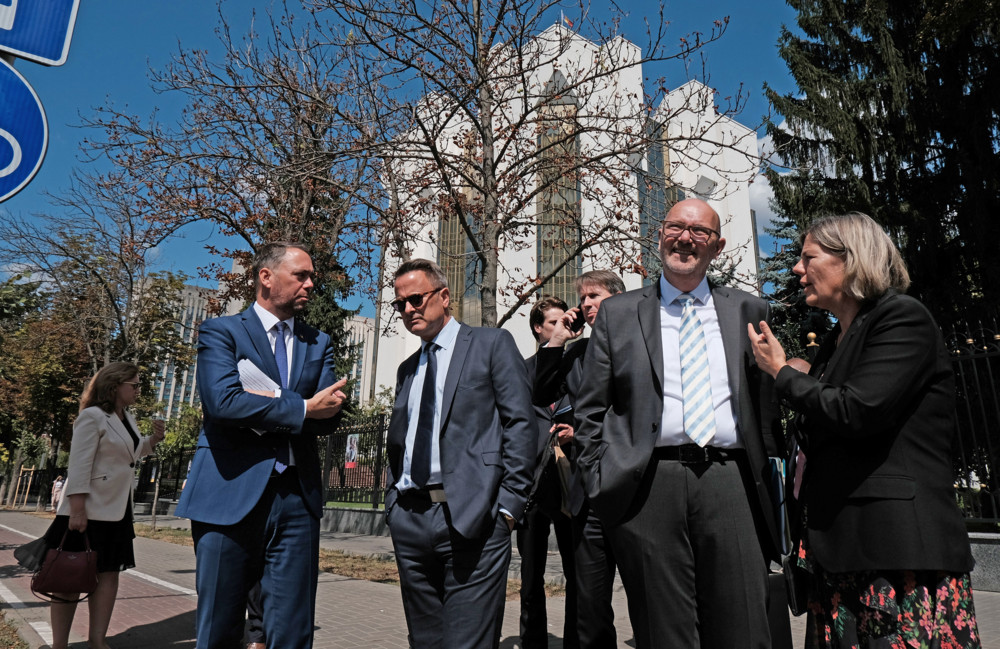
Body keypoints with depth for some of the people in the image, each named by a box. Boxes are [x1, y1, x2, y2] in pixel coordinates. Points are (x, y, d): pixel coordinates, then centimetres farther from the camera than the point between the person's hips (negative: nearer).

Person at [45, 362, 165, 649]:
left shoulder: (128, 418, 12)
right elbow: (79, 465, -19)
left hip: (117, 510, 8)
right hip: (89, 509, -8)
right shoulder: (92, 417, -13)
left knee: (110, 572, 7)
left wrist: (155, 438, 7)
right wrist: (77, 509, -23)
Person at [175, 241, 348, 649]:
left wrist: (263, 404, -11)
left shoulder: (319, 344, 14)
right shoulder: (220, 332, 3)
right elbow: (223, 401, -15)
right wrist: (301, 409, -11)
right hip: (231, 496, -3)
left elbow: (329, 416, 1)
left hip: (298, 497, 3)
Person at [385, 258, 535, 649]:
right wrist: (392, 500, 10)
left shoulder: (492, 344, 2)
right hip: (408, 520, 6)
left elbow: (520, 424, -6)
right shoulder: (407, 369, 21)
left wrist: (508, 504, -12)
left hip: (471, 518, -6)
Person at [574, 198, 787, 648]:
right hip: (649, 487, -1)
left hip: (731, 482, 2)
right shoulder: (616, 314, 9)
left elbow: (768, 404, 15)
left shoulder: (749, 311, 14)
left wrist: (770, 479, 7)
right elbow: (590, 412, 7)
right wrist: (599, 484, 0)